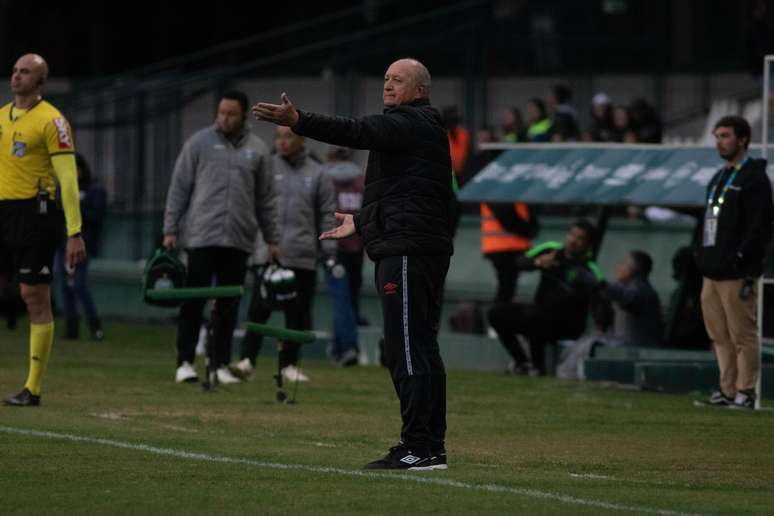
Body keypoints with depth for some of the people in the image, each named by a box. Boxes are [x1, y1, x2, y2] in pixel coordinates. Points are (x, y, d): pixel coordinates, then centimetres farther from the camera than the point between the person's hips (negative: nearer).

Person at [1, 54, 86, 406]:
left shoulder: (51, 120, -7)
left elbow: (68, 179, -11)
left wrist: (74, 233, -16)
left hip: (34, 214, -6)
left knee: (36, 298, -3)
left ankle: (33, 389, 0)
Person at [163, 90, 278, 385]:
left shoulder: (257, 150, 10)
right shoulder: (200, 143, 3)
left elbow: (266, 199, 14)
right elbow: (179, 188, 3)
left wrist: (272, 239, 10)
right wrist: (170, 229, -3)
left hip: (239, 240, 2)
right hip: (201, 236, -2)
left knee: (229, 305, 4)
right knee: (194, 301, -4)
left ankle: (221, 365, 10)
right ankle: (185, 362, 1)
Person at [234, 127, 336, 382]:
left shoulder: (317, 175, 9)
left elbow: (327, 216, 8)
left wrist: (329, 253, 1)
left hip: (303, 258, 2)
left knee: (298, 314, 4)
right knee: (259, 309, -8)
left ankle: (289, 364, 13)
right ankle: (247, 359, -7)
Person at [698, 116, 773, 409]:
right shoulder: (718, 179, 22)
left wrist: (744, 261, -19)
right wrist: (703, 259, 16)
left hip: (737, 274, -9)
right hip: (712, 273, 9)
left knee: (742, 334, -6)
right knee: (720, 336, 10)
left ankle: (745, 392, -3)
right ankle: (728, 390, 15)